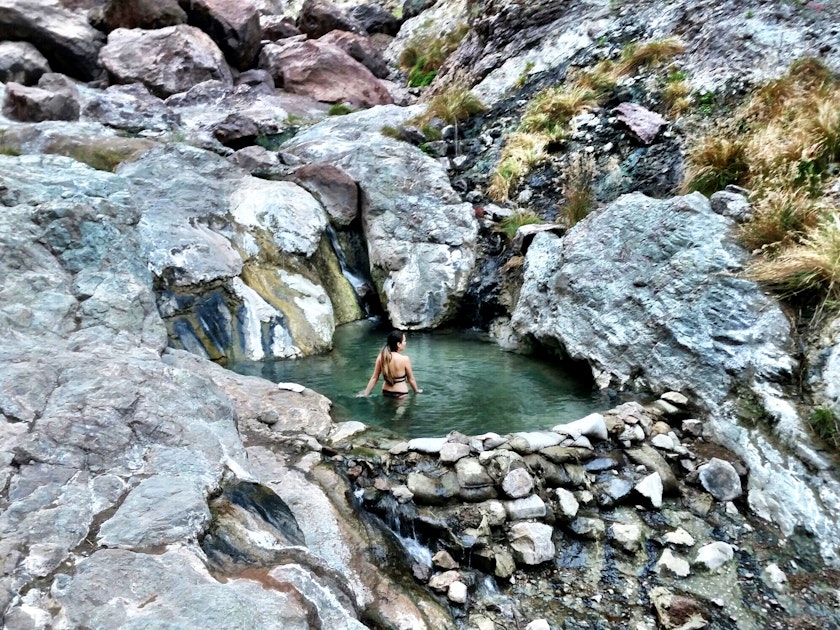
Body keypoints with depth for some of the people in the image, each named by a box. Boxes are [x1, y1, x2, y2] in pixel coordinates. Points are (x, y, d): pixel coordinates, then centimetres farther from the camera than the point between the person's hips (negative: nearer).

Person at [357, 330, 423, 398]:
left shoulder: (381, 357, -5)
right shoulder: (405, 359, -16)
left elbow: (374, 378, -1)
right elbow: (411, 379, -3)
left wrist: (365, 393, 8)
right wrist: (417, 390, 15)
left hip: (386, 393, 5)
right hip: (401, 395, -5)